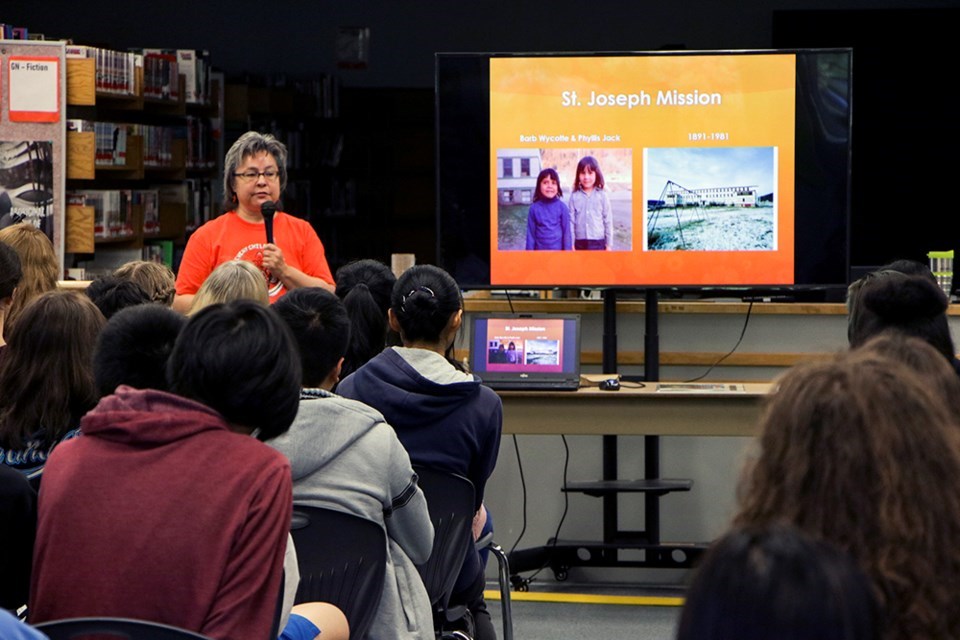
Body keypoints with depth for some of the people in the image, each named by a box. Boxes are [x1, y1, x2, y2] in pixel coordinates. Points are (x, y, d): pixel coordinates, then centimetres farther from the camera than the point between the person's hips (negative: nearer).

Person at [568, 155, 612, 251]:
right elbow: (571, 221, 2)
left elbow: (608, 221, 2)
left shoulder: (602, 196, -2)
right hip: (580, 243, 1)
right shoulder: (574, 197, 1)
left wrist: (609, 245, 1)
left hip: (598, 243, -1)